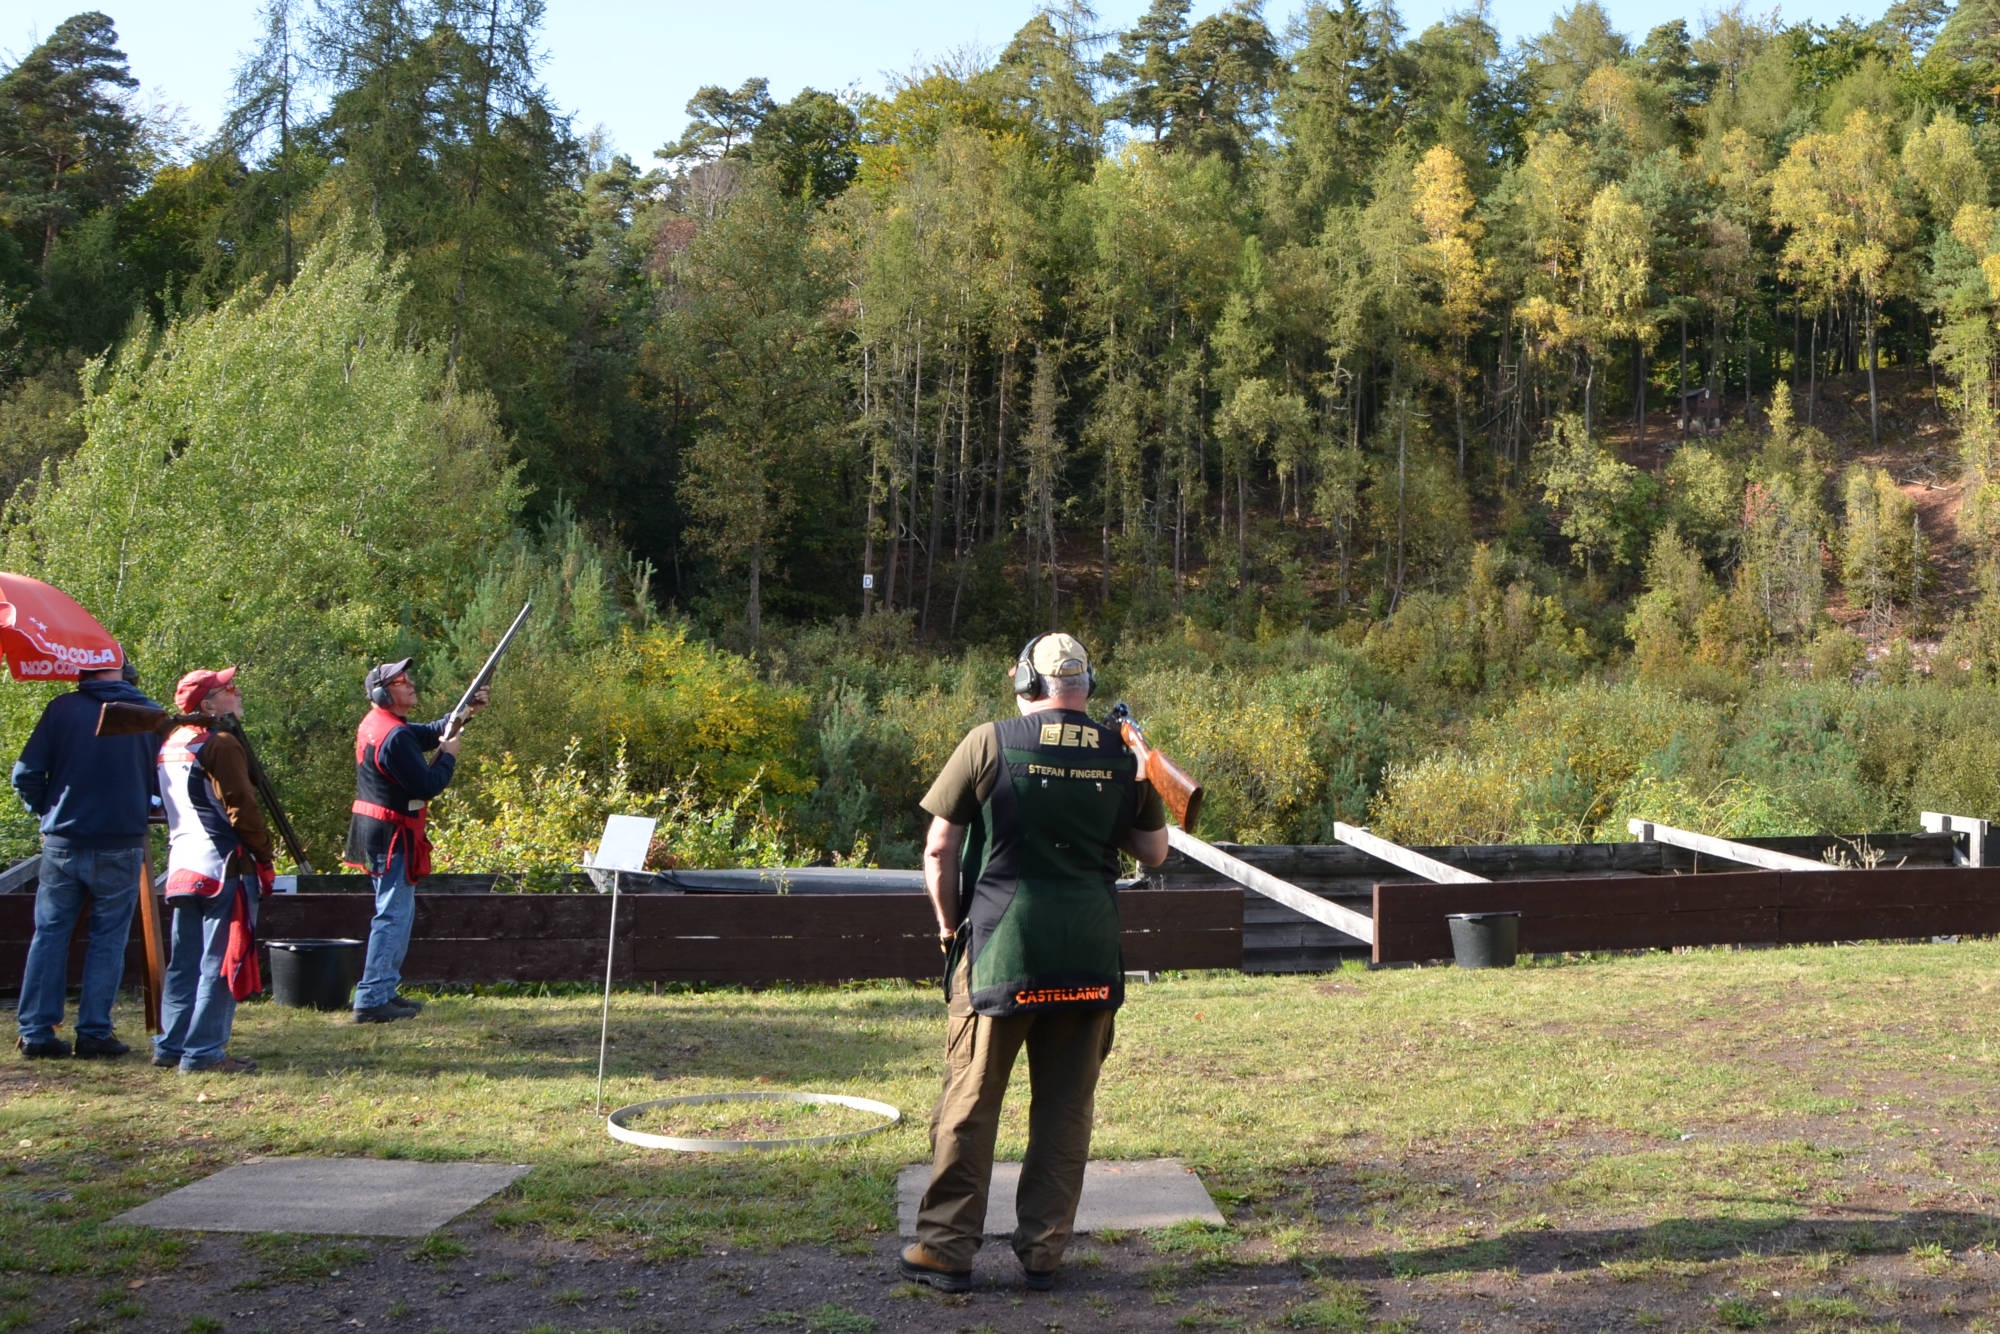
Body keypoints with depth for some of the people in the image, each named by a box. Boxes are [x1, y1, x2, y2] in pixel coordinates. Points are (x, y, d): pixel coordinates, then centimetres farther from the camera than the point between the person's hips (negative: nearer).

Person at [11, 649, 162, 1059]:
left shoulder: (62, 709, -1)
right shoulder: (149, 715, 0)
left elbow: (25, 774, -3)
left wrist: (45, 809, 15)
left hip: (62, 843, 1)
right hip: (121, 847, -1)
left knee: (49, 935, 10)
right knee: (108, 940, 7)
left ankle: (35, 1032, 10)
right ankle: (94, 1032, 6)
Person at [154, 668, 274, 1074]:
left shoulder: (171, 744, 15)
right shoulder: (220, 744, -12)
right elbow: (241, 808, -16)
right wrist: (264, 858, -8)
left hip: (182, 865, 9)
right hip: (223, 864, -9)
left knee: (184, 960, 14)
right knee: (220, 961, -4)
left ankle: (170, 1046, 18)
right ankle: (204, 1052, -4)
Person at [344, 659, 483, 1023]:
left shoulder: (376, 724, 11)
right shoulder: (395, 736, -22)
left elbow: (428, 733, 21)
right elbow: (427, 786, -22)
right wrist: (448, 757, -5)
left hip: (375, 830, 11)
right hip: (391, 835, -11)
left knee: (399, 911, 19)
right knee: (393, 915, -8)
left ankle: (385, 990, 26)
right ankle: (371, 1000, -7)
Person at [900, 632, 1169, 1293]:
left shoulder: (990, 743, -5)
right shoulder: (1123, 756, 4)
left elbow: (939, 849, -4)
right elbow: (1155, 851, 13)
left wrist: (949, 923, 9)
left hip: (1001, 948, -2)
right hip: (1091, 956, 3)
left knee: (969, 1102, 6)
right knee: (1066, 1107, 11)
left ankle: (946, 1250, 11)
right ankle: (1044, 1252, 16)